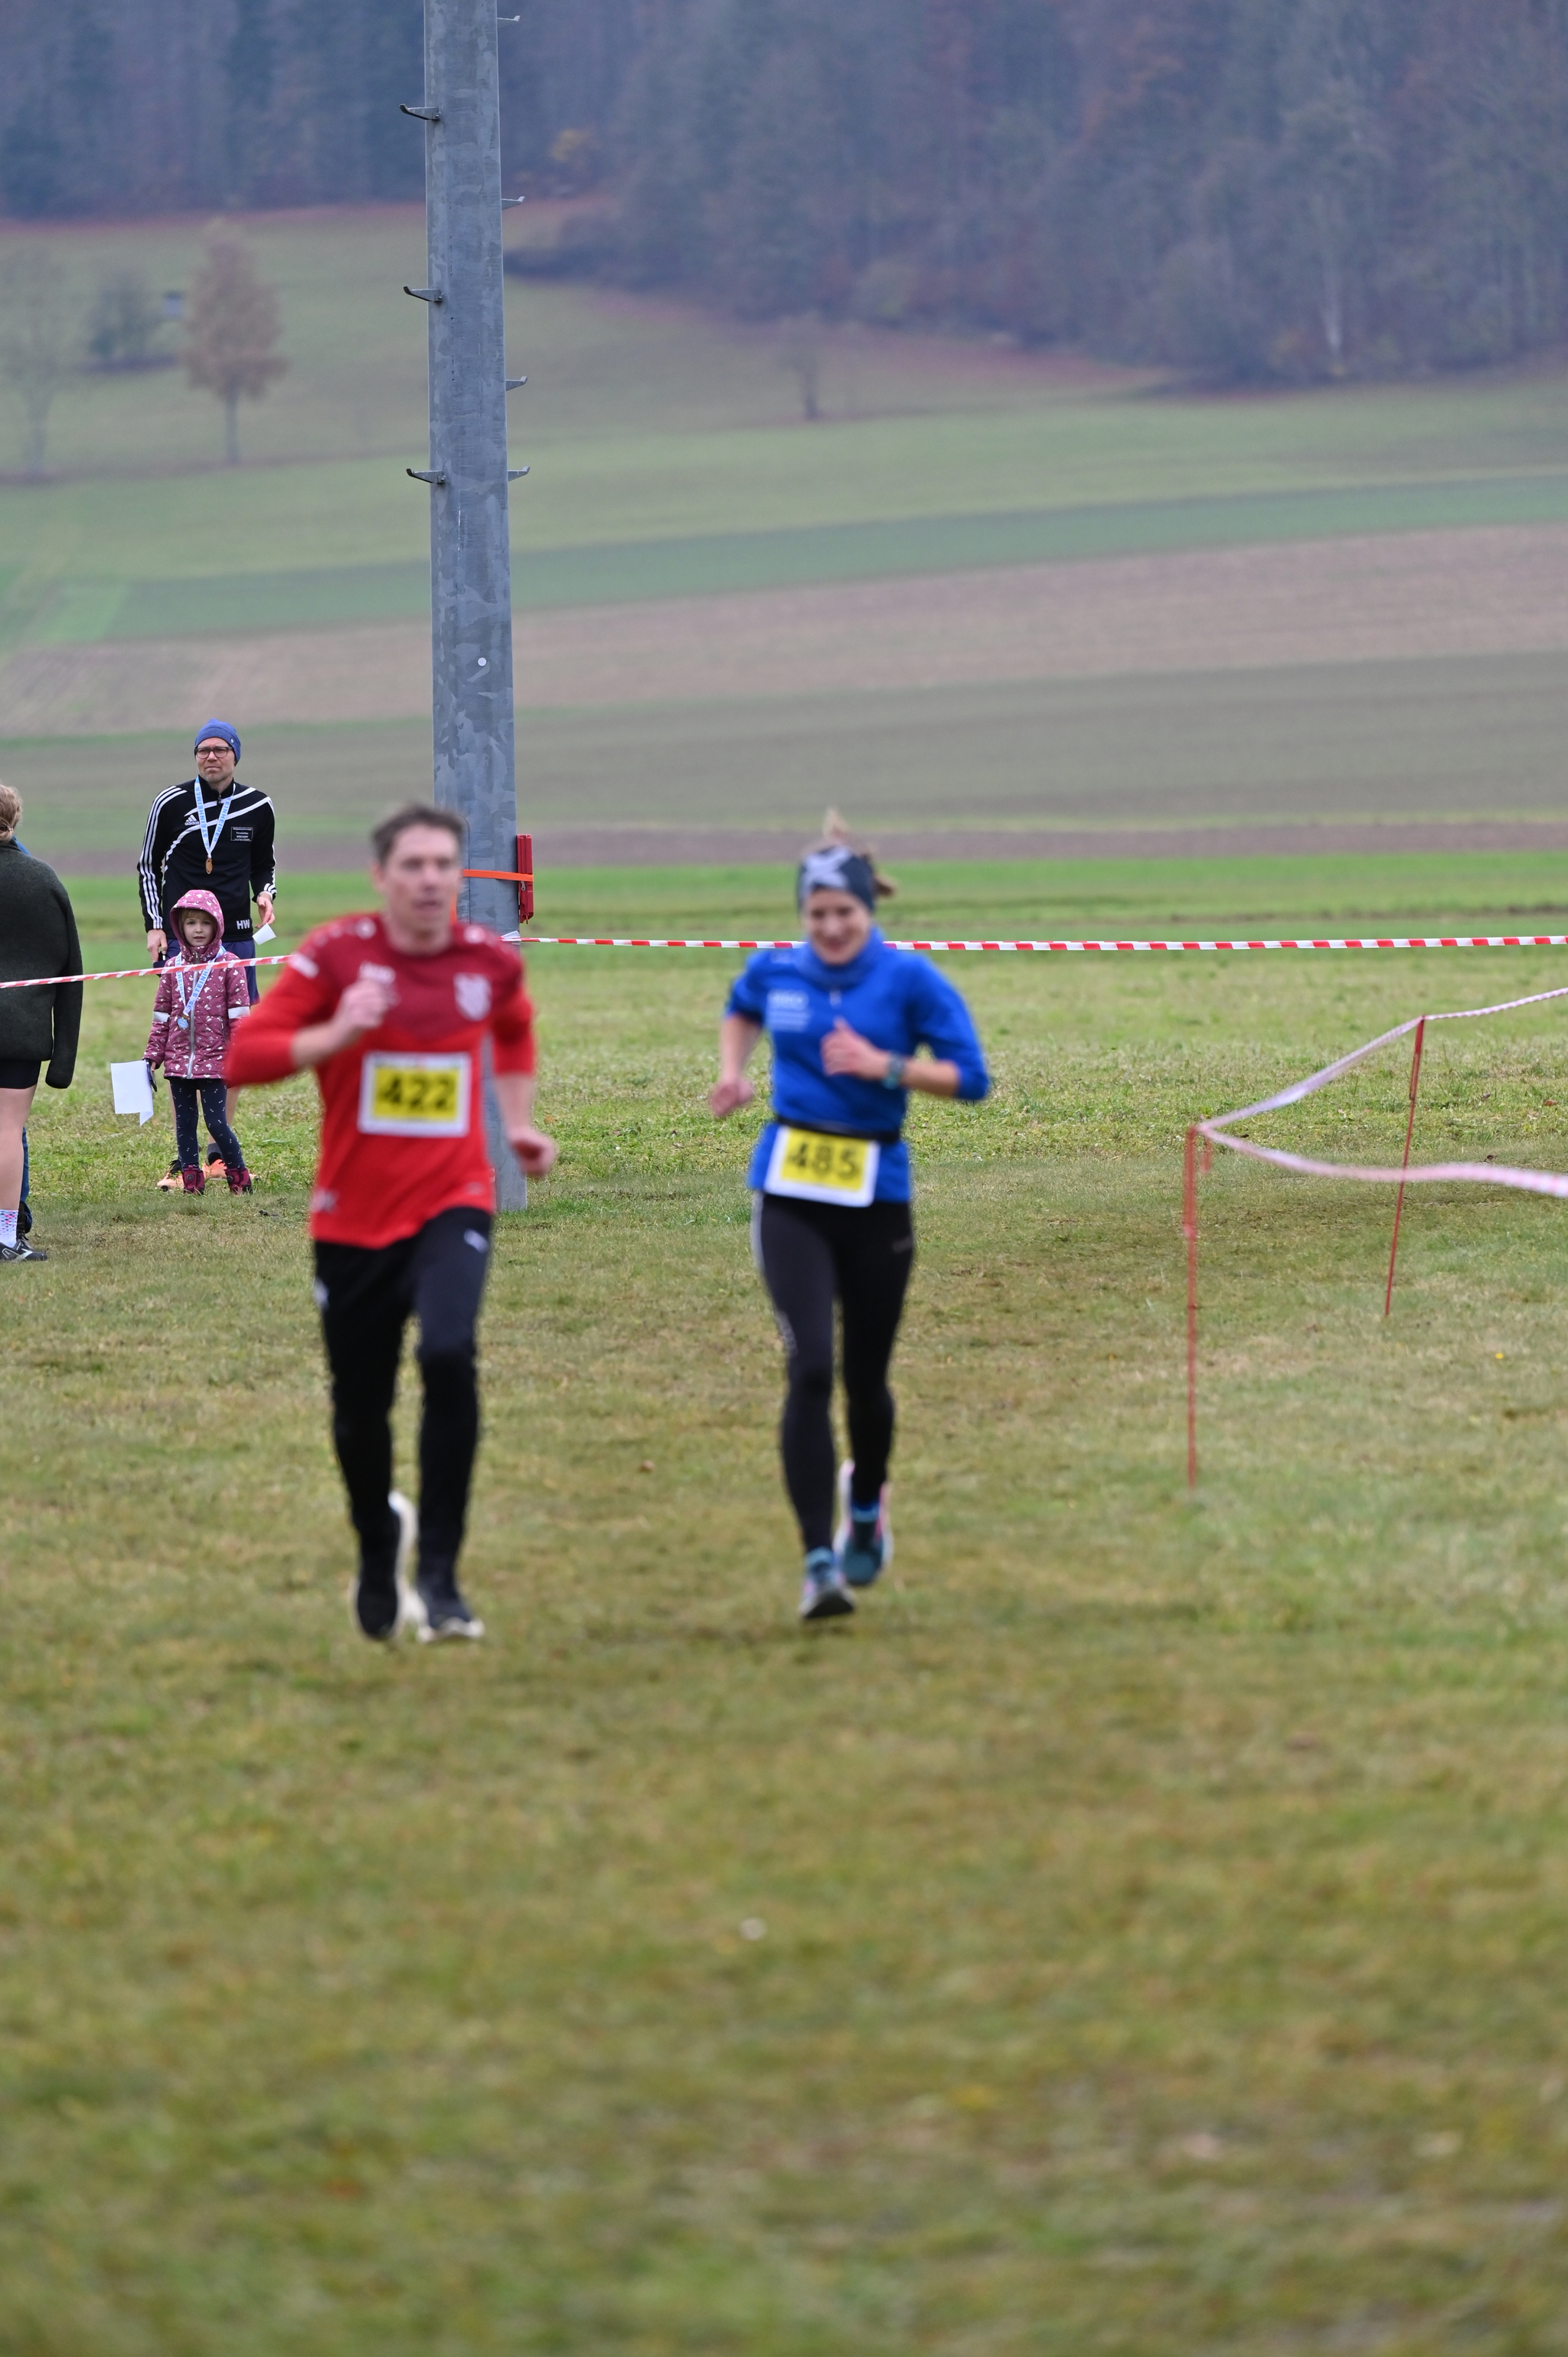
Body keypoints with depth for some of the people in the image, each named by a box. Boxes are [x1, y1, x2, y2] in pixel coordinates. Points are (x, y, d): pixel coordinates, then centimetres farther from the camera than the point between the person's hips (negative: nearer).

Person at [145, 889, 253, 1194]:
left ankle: (239, 1178, 9)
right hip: (179, 1061, 4)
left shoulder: (228, 966, -2)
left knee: (217, 1123, -6)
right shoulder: (173, 969, 8)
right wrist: (153, 1057, 7)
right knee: (184, 1124, 7)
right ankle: (192, 1182, 13)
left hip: (214, 1060, -4)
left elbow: (239, 1014, -3)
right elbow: (161, 1017, 11)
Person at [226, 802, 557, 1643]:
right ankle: (378, 1552, 41)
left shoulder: (490, 962, 1)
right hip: (354, 1216, 0)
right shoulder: (335, 955, -8)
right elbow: (243, 1057, -13)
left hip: (452, 1204, 0)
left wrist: (519, 1124, 19)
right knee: (360, 1406, 10)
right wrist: (336, 1033, -25)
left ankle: (438, 1575, -18)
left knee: (449, 1355, -26)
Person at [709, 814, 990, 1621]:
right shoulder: (776, 971, 2)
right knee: (810, 1367, -15)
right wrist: (731, 1071, 10)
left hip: (876, 1196, 0)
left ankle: (867, 1499, 45)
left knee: (865, 1374, 11)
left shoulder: (910, 979, -7)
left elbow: (970, 1078, -8)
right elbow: (740, 1010, 27)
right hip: (791, 1196, 0)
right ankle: (819, 1562, -15)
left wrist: (884, 1067, -19)